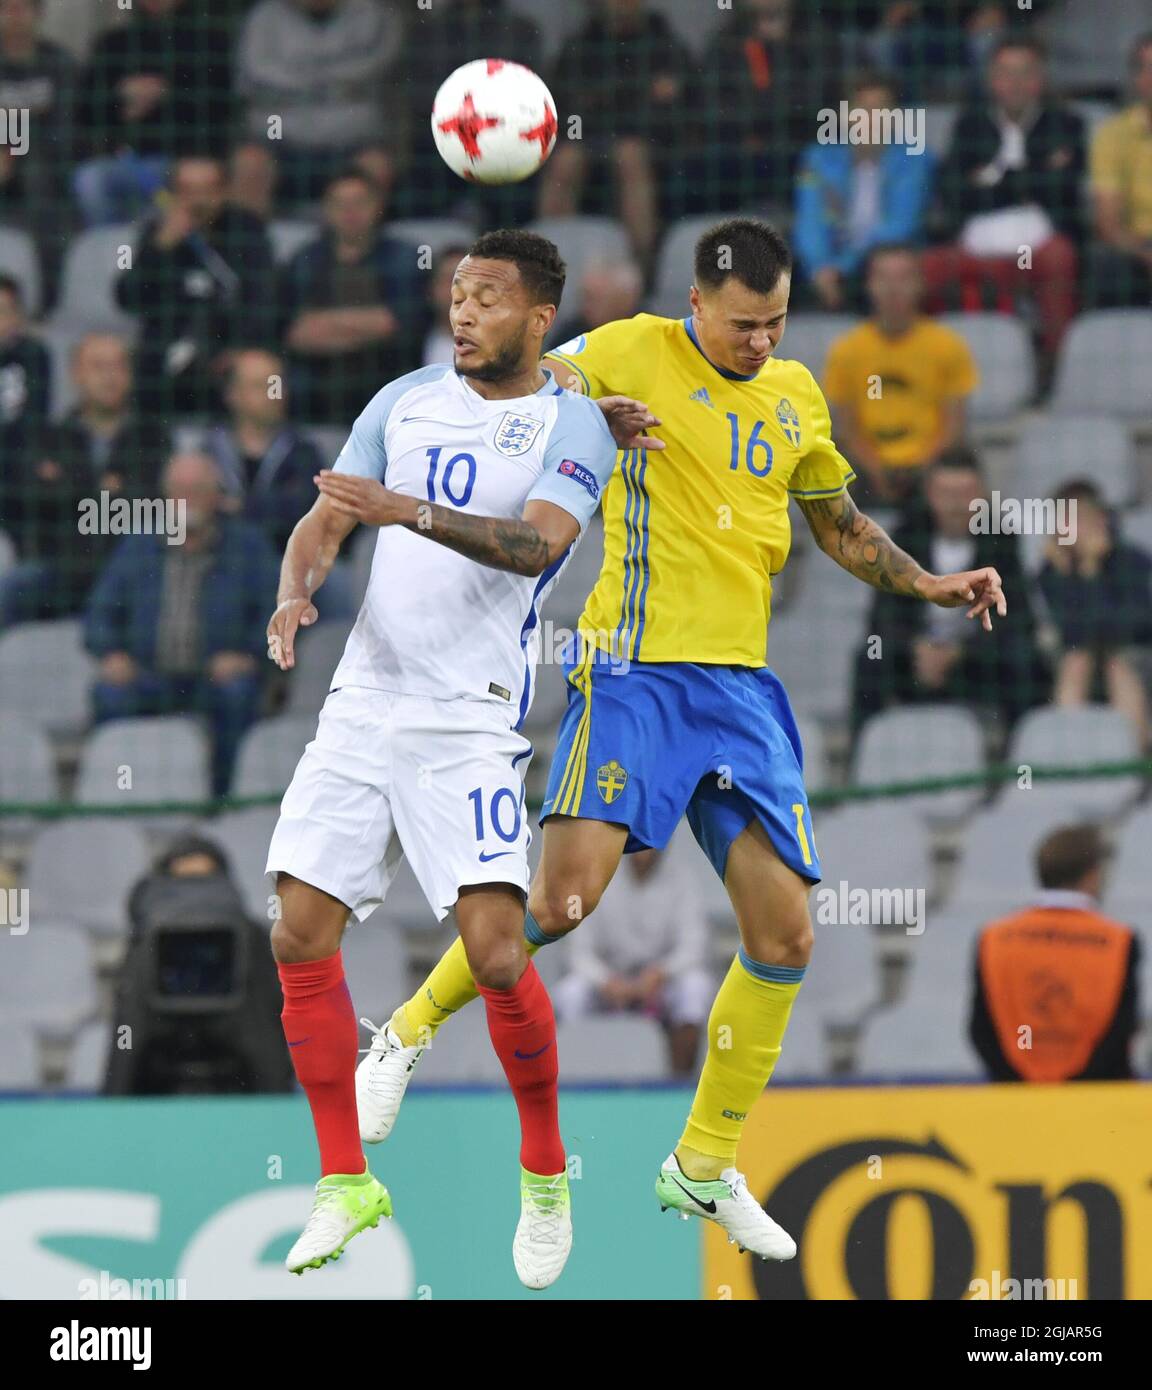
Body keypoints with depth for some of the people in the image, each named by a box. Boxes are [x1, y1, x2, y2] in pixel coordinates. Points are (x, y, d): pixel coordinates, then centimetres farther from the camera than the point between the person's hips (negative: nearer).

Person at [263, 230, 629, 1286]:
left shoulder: (572, 426, -4)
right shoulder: (408, 400, 12)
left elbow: (535, 543, -20)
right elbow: (327, 517, 12)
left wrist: (409, 512, -33)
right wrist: (296, 590, -10)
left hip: (470, 720, -5)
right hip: (363, 703, 5)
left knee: (495, 950, -16)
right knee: (302, 934, -2)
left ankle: (547, 1176, 6)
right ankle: (346, 1187, 10)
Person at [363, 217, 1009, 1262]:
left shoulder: (796, 395, 15)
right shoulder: (635, 354, -3)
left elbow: (843, 527, 28)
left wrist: (927, 586, 15)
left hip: (743, 684, 6)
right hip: (639, 670, -6)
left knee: (785, 934, 0)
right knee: (564, 894, -19)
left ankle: (705, 1165, 14)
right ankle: (409, 1034, 5)